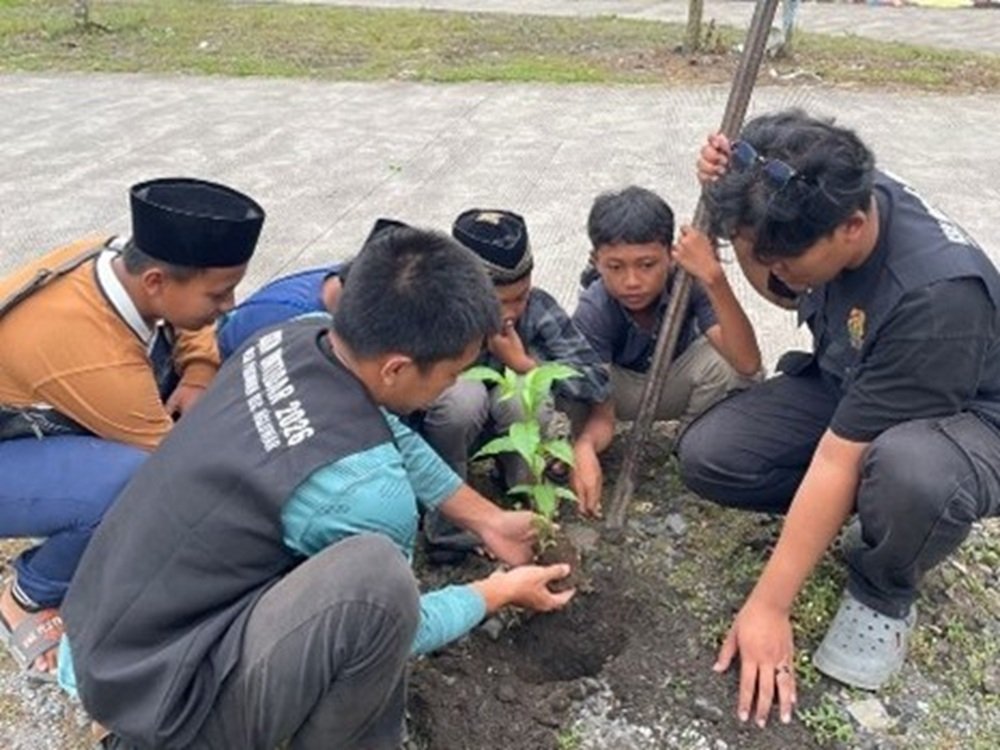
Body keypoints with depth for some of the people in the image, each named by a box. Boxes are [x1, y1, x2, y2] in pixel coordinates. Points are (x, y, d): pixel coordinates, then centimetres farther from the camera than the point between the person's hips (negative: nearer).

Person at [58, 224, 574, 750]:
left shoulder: (299, 337, -7)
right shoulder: (361, 486, -28)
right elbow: (393, 621, -8)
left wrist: (488, 520, 18)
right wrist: (501, 592, 8)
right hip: (154, 693, -8)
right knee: (376, 576, -31)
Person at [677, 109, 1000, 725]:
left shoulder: (936, 296, -37)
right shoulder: (832, 199, -18)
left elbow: (840, 460, -34)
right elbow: (784, 293, 6)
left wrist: (768, 607, -26)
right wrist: (736, 203, -14)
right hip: (847, 384, 6)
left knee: (910, 472, -42)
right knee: (706, 457, -15)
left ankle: (883, 595, -7)